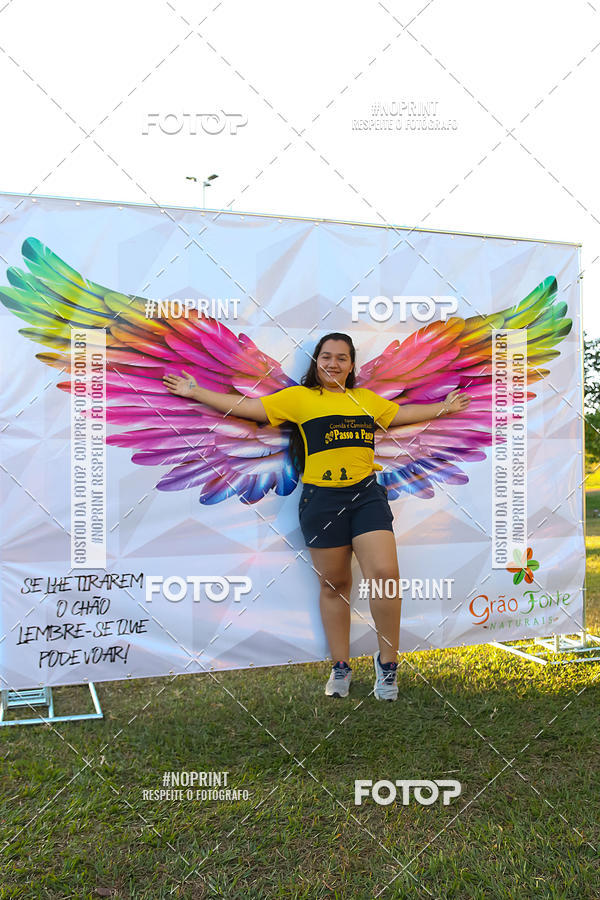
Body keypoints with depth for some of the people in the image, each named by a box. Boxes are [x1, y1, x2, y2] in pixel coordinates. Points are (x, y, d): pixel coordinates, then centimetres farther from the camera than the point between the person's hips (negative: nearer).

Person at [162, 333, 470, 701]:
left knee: (385, 574, -12)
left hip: (366, 494, 2)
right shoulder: (298, 397, 6)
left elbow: (403, 413, 33)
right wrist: (195, 391, 8)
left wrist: (444, 407, 39)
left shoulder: (367, 398, 18)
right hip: (321, 499, -2)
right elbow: (245, 406, 7)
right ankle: (341, 667, 22)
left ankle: (387, 660, 7)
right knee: (334, 584, 7)